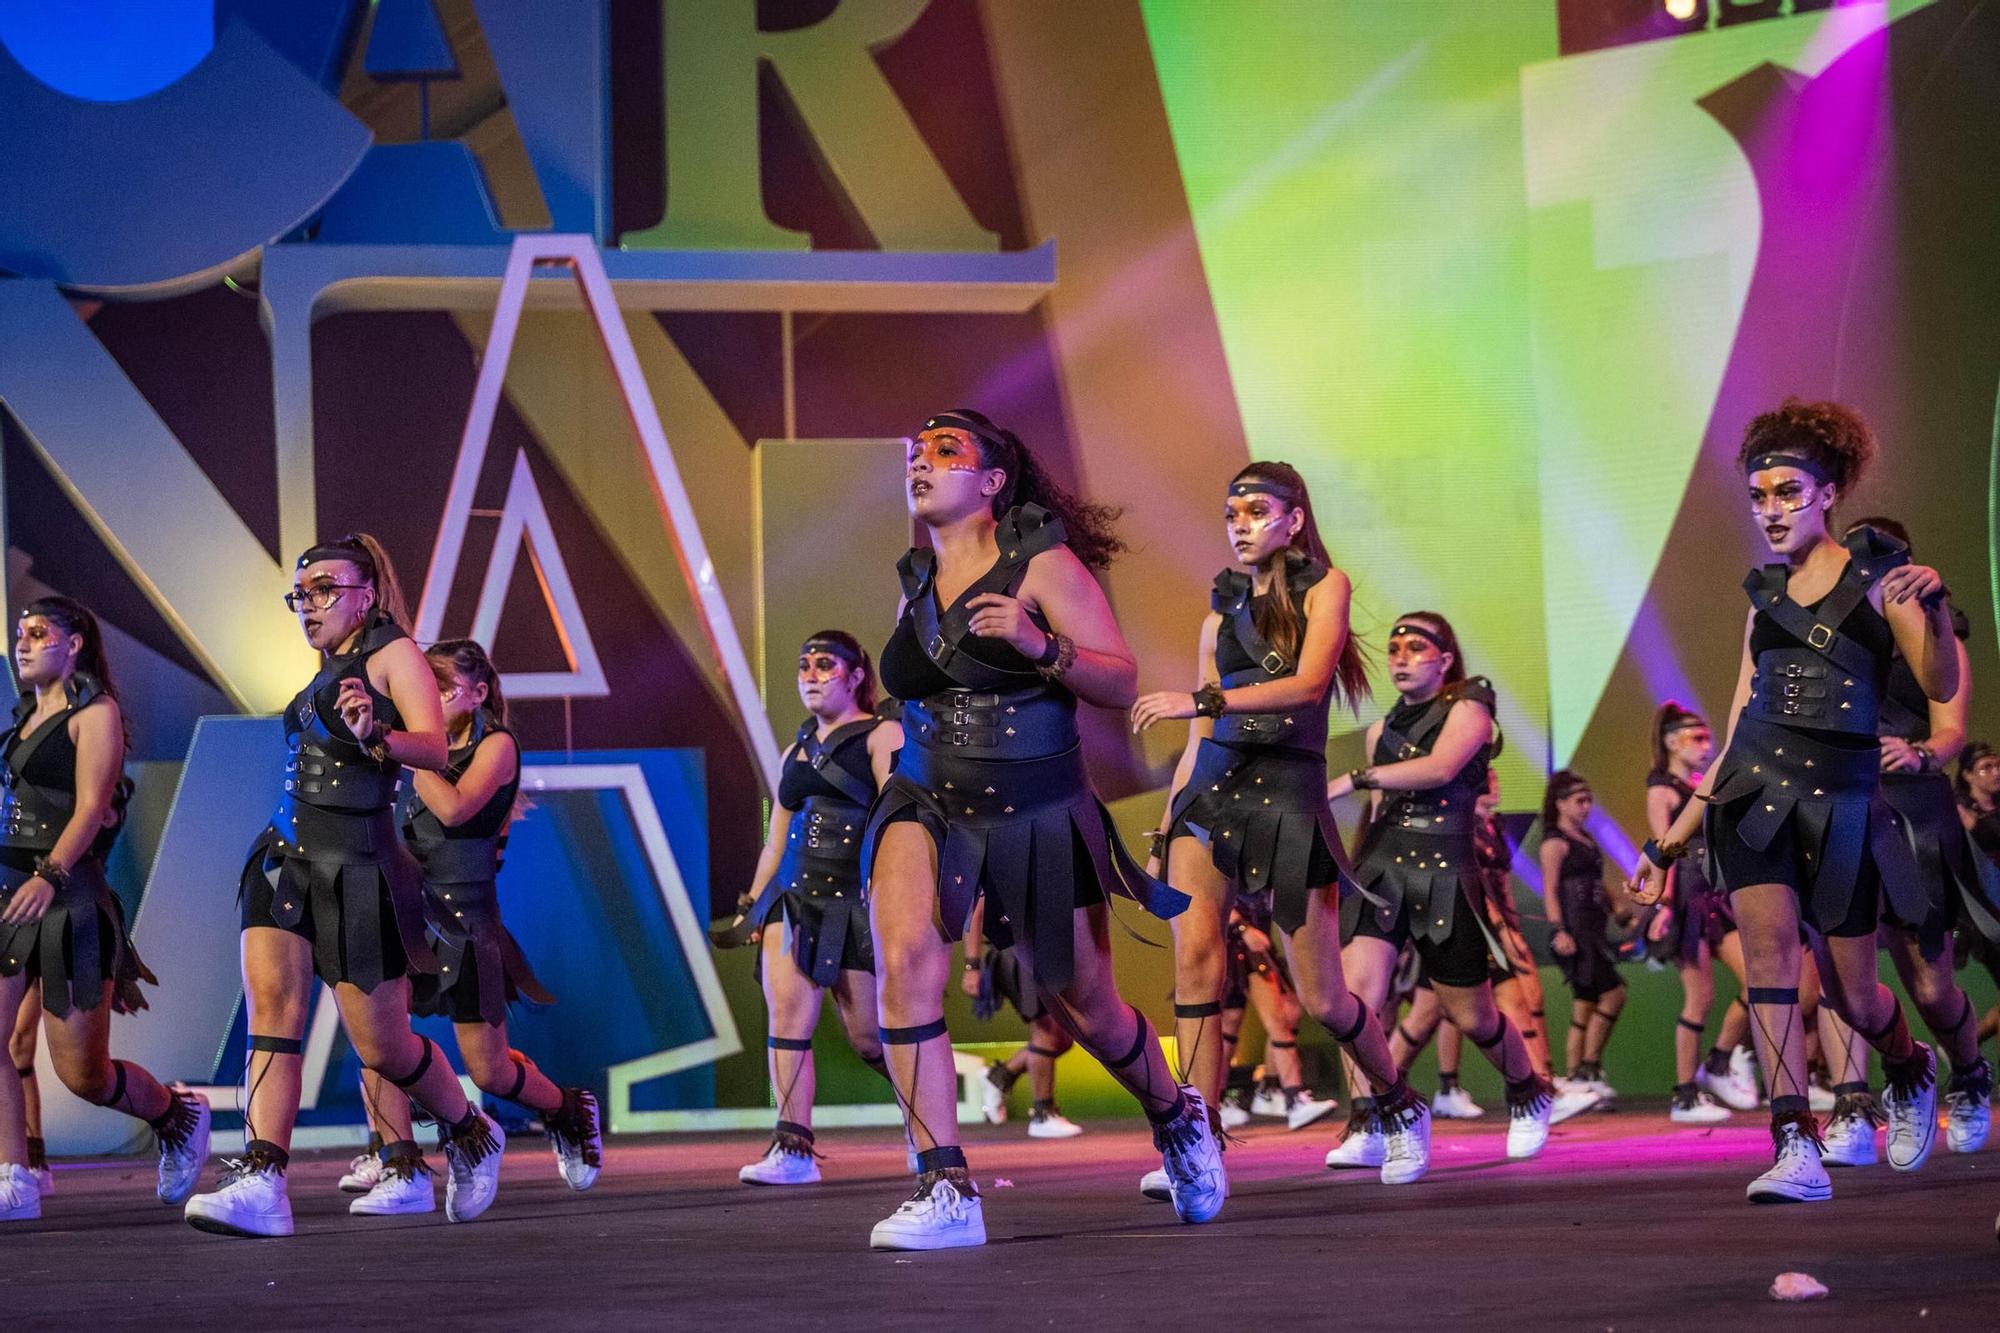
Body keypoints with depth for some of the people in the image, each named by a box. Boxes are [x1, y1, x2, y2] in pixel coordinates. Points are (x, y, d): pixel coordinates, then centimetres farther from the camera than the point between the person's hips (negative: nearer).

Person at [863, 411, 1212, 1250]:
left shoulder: (1041, 562, -7)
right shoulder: (916, 581, 10)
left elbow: (1123, 682, -12)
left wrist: (1040, 646, -26)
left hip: (1038, 815, -4)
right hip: (929, 805, 4)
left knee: (1087, 1011, 9)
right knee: (902, 961, -25)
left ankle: (1176, 1116, 43)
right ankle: (945, 1191, -23)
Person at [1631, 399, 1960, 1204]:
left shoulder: (1878, 574, 3)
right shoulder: (1765, 594, 15)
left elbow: (1941, 687, -8)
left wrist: (1933, 610, -27)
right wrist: (1679, 834, 15)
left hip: (1843, 796, -3)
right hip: (1755, 788, 3)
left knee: (1849, 992, 3)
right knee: (1769, 949, -17)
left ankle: (1911, 1070, 38)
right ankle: (1795, 1146, -20)